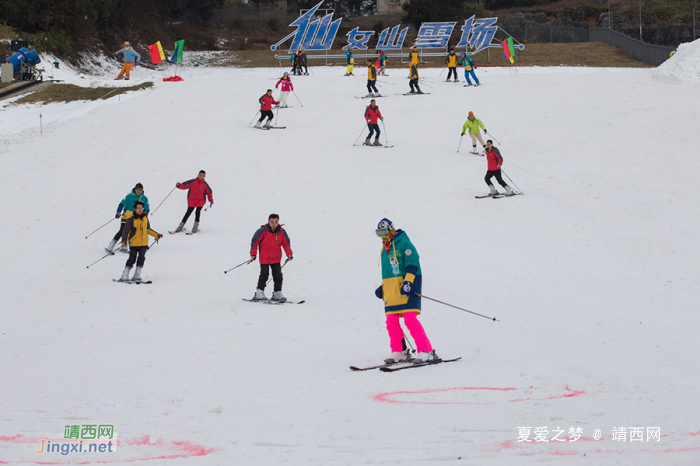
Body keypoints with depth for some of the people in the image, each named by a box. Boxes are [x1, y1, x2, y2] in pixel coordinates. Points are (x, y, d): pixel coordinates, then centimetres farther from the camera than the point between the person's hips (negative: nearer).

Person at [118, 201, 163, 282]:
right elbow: (125, 231, -9)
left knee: (141, 258, -6)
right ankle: (125, 276, -1)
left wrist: (157, 235, 16)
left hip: (144, 243, 4)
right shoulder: (131, 220, -6)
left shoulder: (145, 217, 10)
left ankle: (137, 276, 2)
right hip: (134, 244, -4)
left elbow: (148, 230, 22)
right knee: (132, 259, -9)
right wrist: (124, 241, -23)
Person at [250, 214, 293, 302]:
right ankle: (259, 293, 5)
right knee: (264, 275, -4)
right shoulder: (262, 231, -14)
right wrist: (253, 254, -10)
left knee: (278, 275, 1)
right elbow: (255, 242, -7)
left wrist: (289, 254, -4)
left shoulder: (281, 232, -5)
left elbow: (286, 243, 6)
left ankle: (277, 294, 11)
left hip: (276, 258, 3)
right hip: (264, 258, -3)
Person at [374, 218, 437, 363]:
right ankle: (399, 353, 13)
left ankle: (426, 351, -18)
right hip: (391, 289, 8)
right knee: (391, 321, 2)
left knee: (410, 319, -17)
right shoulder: (385, 249, 21)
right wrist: (382, 287, 21)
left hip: (406, 287, -8)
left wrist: (408, 282, -24)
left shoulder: (403, 243, -5)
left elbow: (413, 264, -14)